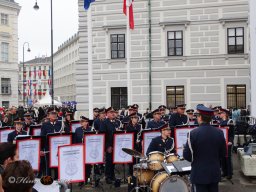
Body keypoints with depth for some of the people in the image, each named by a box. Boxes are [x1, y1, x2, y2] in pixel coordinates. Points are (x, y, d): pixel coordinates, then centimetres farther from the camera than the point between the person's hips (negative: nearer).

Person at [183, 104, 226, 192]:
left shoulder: (193, 133, -17)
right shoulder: (219, 132, -3)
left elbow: (186, 155, -13)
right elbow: (223, 154, 5)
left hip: (199, 175, -4)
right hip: (215, 174, 4)